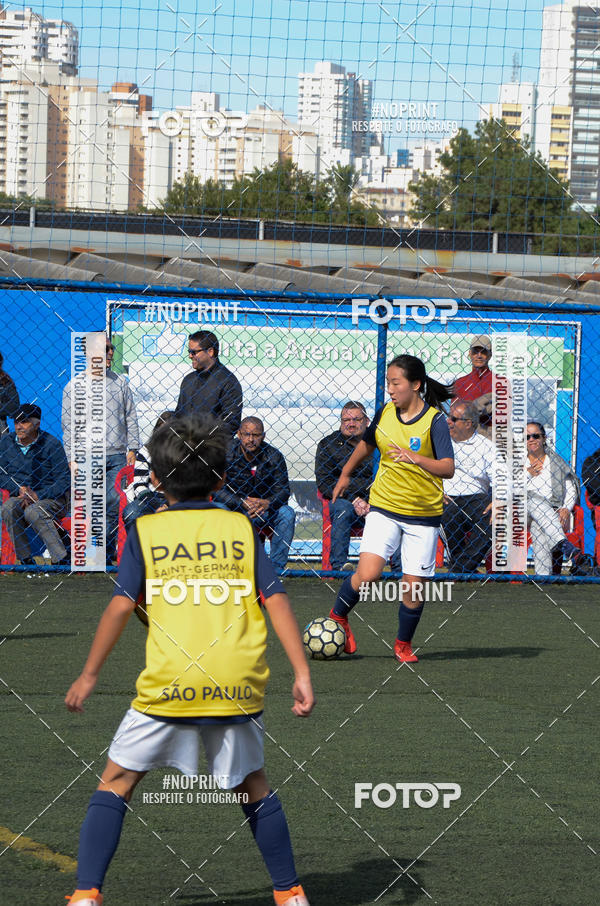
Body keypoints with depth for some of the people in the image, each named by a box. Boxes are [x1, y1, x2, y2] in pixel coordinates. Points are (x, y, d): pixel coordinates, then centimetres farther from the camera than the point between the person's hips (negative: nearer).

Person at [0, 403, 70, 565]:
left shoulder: (52, 444, -8)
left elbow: (64, 482, -9)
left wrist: (37, 496, -19)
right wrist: (20, 489, -12)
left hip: (51, 498, -4)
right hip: (20, 496, 4)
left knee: (33, 512, -36)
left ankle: (61, 559, -32)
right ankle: (26, 561, -24)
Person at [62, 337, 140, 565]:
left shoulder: (120, 382, 12)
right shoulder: (74, 386, 4)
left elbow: (130, 417, 15)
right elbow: (68, 424, 4)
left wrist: (132, 448, 7)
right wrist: (72, 457, -2)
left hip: (117, 455, 2)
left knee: (114, 504, -2)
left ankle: (107, 552, 6)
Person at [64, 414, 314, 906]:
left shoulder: (146, 531, 5)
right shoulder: (241, 528, 10)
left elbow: (121, 605, -3)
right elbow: (277, 599, 3)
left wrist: (89, 675, 4)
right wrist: (302, 673, 2)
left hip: (167, 685, -2)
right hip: (238, 685, 2)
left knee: (116, 783, 10)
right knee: (253, 786, 21)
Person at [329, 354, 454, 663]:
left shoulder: (434, 420, -11)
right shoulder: (385, 413, 2)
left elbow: (448, 468, -21)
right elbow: (366, 444, 24)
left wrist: (416, 459, -37)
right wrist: (346, 474, 35)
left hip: (423, 513, -2)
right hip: (384, 507, 2)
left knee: (413, 586, -1)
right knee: (367, 573, -16)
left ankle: (403, 644, 22)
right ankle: (338, 616, 12)